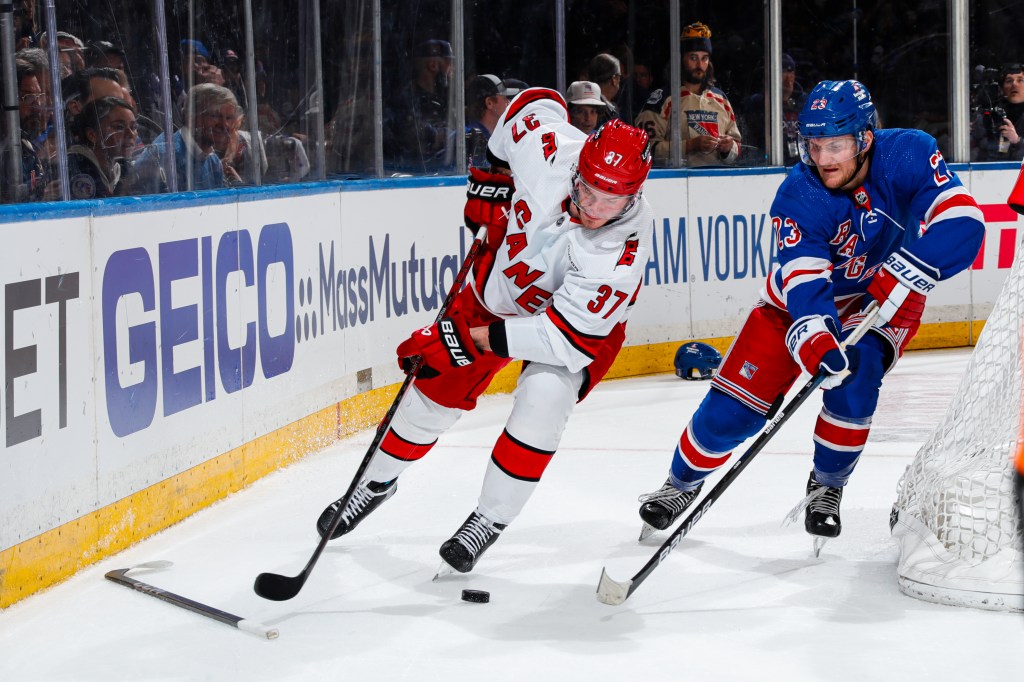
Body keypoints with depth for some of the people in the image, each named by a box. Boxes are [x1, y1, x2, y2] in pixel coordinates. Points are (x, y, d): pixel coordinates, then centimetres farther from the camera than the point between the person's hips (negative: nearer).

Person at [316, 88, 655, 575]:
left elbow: (570, 338, -38)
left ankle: (489, 520, -6)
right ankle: (378, 481, 37)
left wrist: (471, 338, -39)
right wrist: (491, 177, -6)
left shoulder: (622, 249, -39)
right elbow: (537, 103, -7)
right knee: (436, 388, 9)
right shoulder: (548, 148, -33)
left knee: (543, 398, -27)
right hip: (500, 281, 4)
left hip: (582, 316, -4)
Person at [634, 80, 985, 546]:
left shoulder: (909, 155, -26)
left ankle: (827, 486, 1)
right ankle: (682, 483, 19)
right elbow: (804, 282, -38)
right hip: (803, 297, 0)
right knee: (737, 400, -7)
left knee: (854, 378, -26)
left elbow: (961, 221, -35)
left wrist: (899, 277, -44)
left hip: (885, 298, 0)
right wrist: (815, 339, -57)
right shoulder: (798, 197, -27)